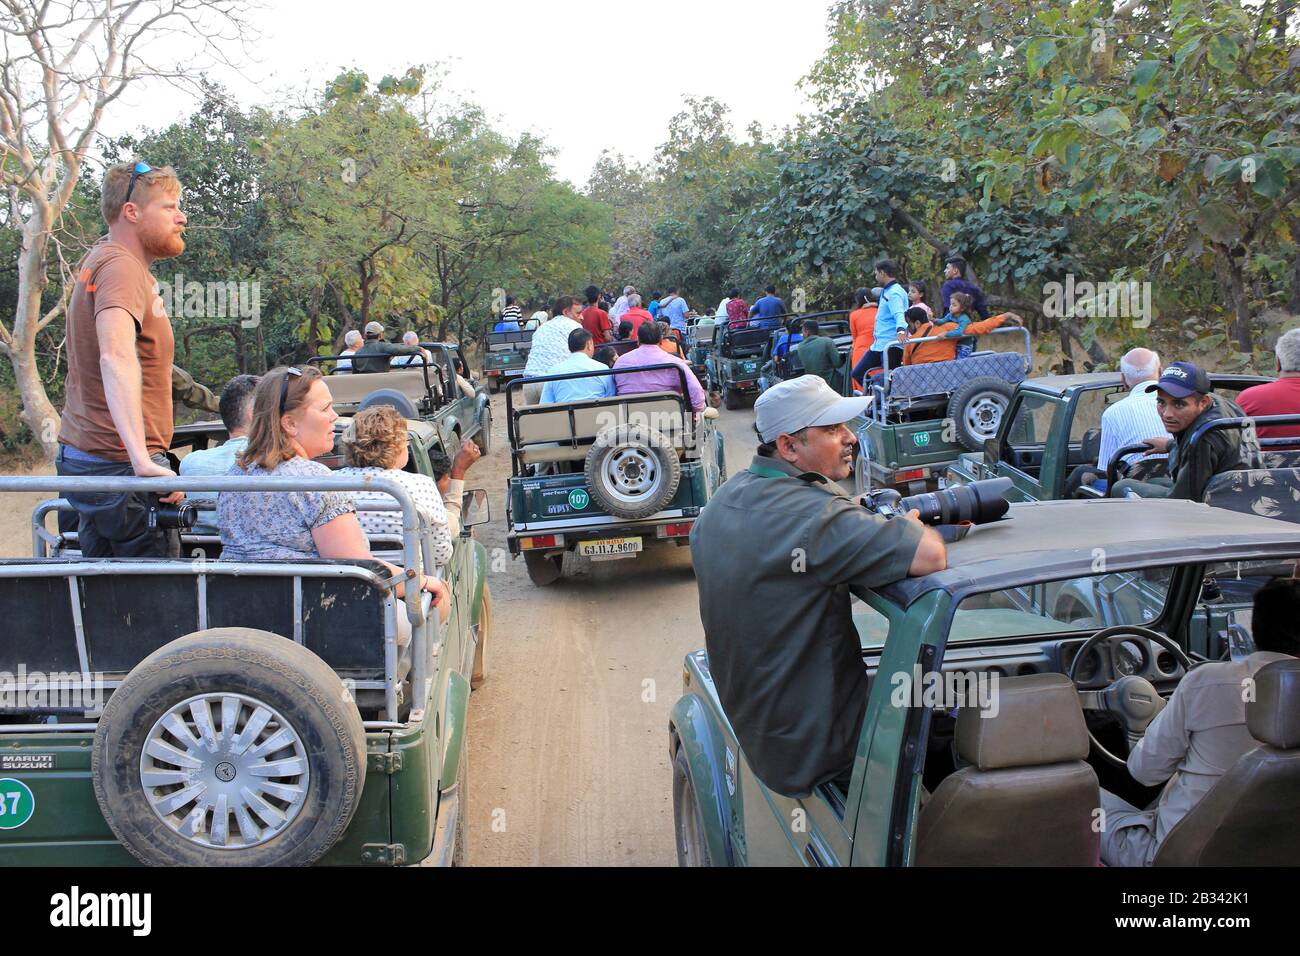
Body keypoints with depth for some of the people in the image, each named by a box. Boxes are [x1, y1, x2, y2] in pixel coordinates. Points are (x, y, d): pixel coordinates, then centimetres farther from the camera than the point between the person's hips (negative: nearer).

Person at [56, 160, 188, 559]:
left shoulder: (99, 258, 14)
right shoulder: (121, 267, -18)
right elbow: (117, 357, -36)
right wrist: (143, 461, -43)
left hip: (83, 455, 10)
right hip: (120, 466, -10)